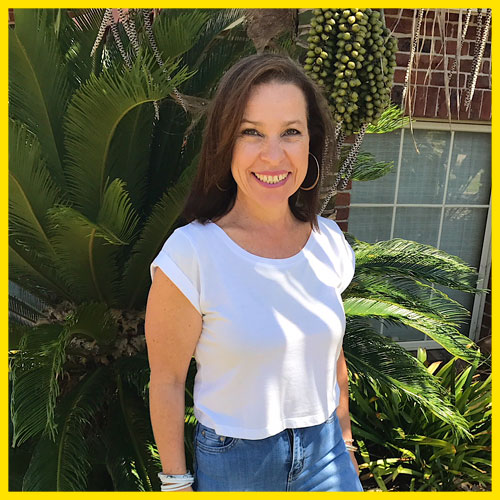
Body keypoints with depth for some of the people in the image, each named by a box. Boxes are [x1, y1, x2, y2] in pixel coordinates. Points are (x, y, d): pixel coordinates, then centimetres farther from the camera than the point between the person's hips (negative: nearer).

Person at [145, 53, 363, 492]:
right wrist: (177, 483, -5)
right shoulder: (190, 255, -22)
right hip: (234, 463, -3)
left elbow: (331, 351, 4)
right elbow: (167, 381, -13)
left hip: (324, 450, 4)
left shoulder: (330, 243, -8)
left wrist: (345, 440, 13)